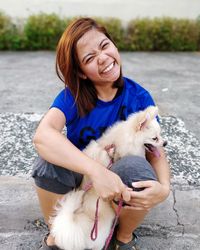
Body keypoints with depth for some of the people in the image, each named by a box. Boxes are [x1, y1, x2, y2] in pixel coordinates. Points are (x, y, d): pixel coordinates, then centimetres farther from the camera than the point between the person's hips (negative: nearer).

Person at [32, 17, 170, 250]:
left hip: (119, 178, 1)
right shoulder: (72, 95, -18)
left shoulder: (139, 97, -13)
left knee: (138, 167, -34)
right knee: (49, 162, -32)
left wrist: (164, 187, -34)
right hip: (78, 174, 0)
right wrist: (96, 170, -50)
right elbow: (42, 135, -36)